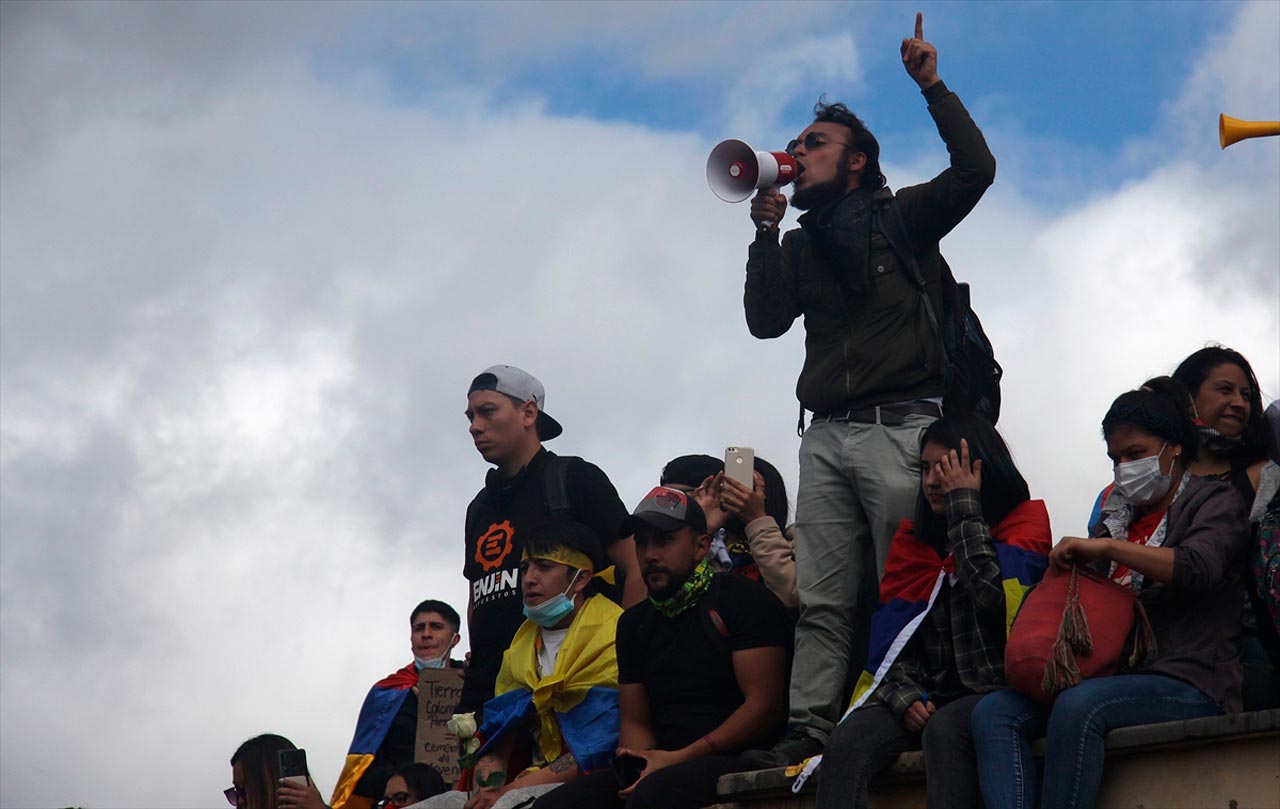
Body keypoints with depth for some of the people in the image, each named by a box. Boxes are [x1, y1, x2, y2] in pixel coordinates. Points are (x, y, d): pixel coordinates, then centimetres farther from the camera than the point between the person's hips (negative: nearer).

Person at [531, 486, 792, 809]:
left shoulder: (747, 601, -1)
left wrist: (680, 758, -16)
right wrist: (633, 768, -4)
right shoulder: (635, 622, 20)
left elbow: (764, 707, -10)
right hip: (662, 763, 6)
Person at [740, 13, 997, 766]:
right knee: (823, 599, -3)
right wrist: (766, 232, 4)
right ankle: (811, 728, -7)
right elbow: (766, 320, 10)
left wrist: (933, 86, -4)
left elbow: (975, 169, -5)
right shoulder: (801, 246, 22)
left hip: (900, 428, -5)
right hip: (827, 435, 5)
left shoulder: (902, 217, 10)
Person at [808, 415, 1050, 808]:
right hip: (925, 693, 4)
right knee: (846, 743, -26)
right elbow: (890, 634, 14)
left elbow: (991, 595, -17)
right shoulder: (914, 536, 20)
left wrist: (964, 507, -7)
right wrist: (905, 697, -6)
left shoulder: (1025, 519, 5)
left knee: (943, 731, -38)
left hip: (993, 688, -4)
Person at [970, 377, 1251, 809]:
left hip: (1187, 682, -6)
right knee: (994, 711, -18)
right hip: (1115, 678, 7)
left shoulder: (1214, 500, 10)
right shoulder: (1117, 517, 27)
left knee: (1079, 706, -36)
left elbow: (1199, 567, -12)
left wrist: (1104, 546, -14)